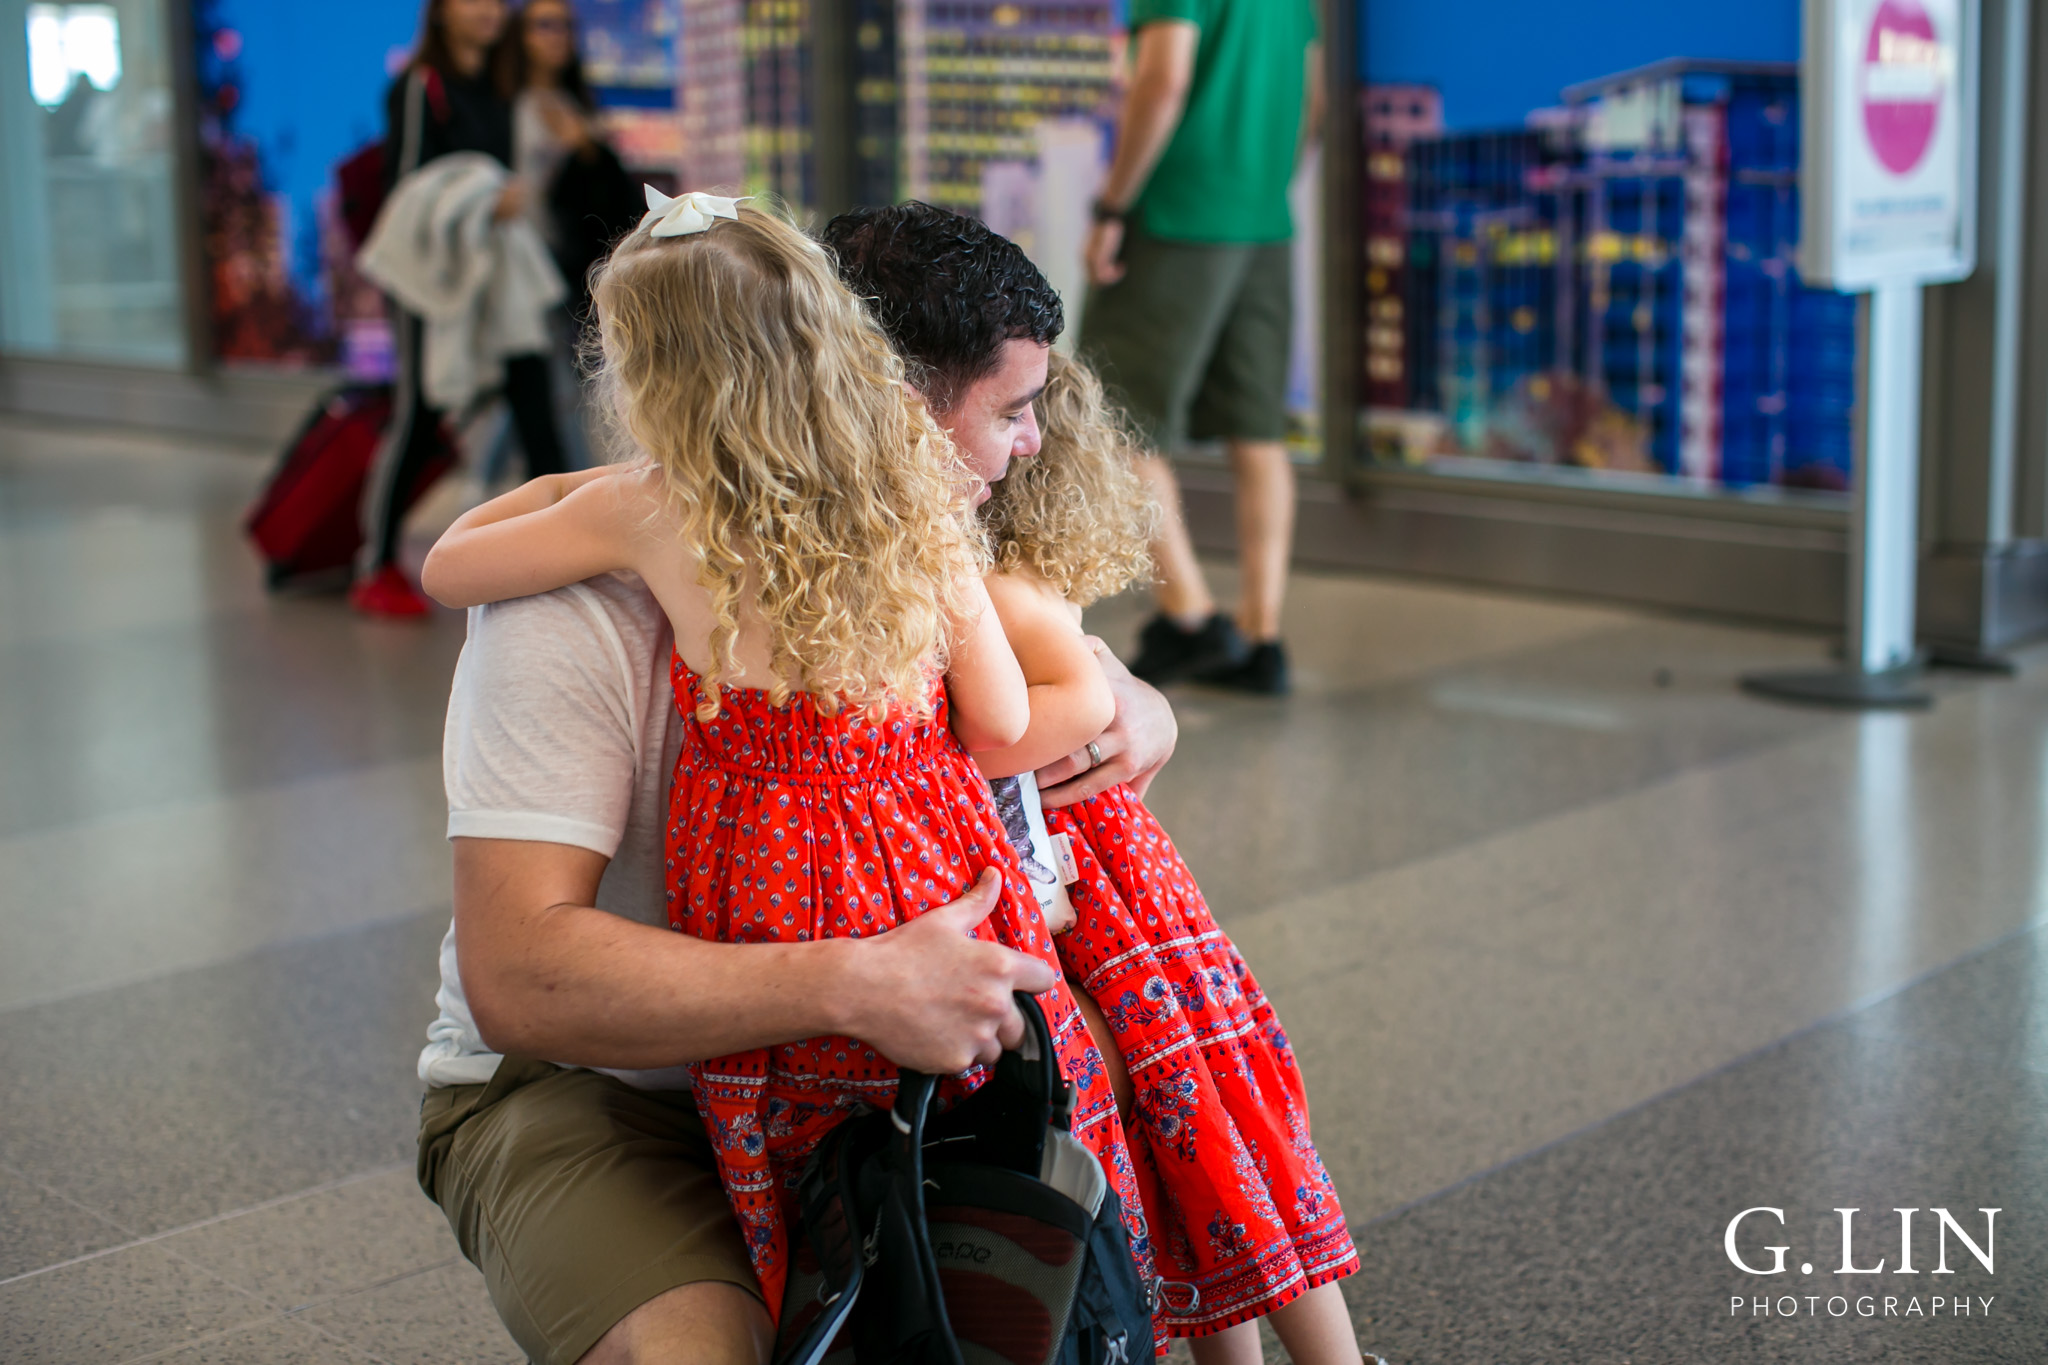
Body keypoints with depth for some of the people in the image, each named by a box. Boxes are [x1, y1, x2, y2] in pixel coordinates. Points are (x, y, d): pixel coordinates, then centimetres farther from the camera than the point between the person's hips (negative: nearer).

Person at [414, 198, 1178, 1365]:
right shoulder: (583, 601, -25)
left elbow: (1093, 680, 12)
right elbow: (518, 974, -33)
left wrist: (1136, 721, -15)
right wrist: (857, 986, -42)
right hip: (580, 1088, -6)